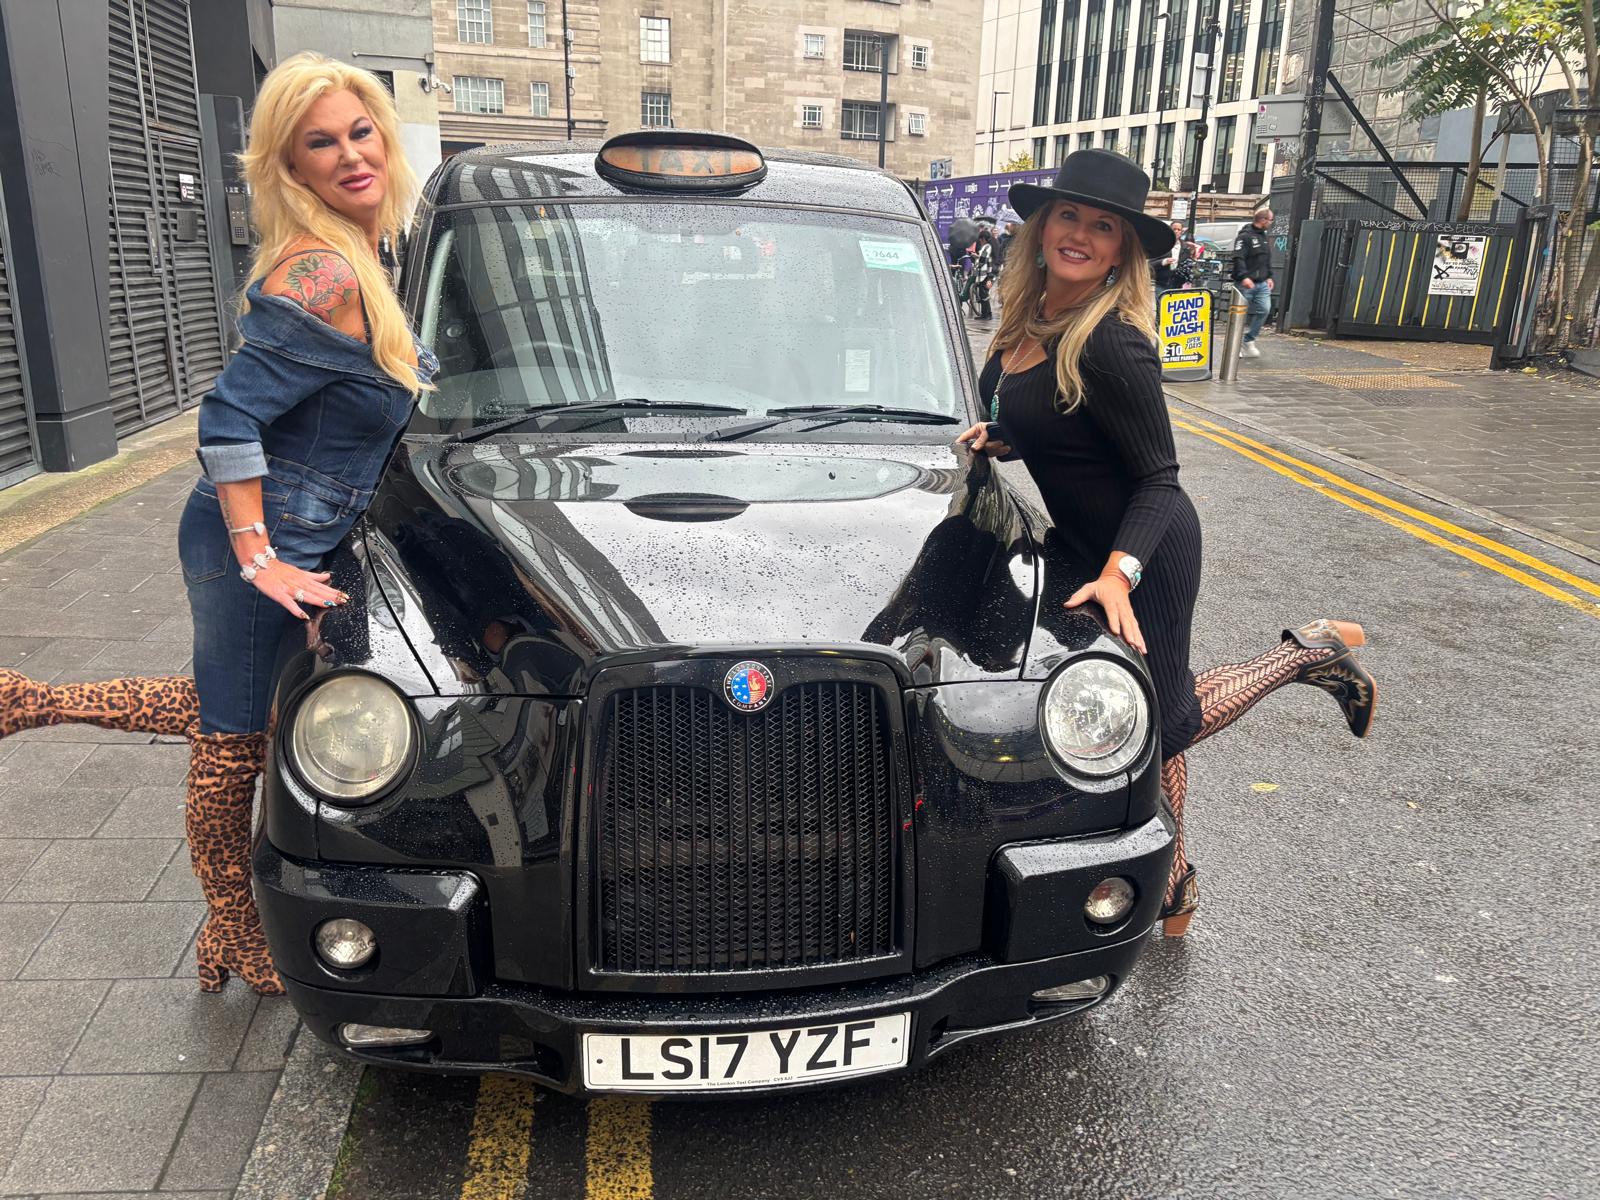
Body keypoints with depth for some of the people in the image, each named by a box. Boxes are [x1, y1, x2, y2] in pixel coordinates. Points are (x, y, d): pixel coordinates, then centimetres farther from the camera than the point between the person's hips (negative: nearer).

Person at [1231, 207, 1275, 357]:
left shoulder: (1265, 237, 17)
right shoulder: (1244, 236, -10)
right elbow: (1238, 259, -19)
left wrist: (1269, 276, 17)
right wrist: (1244, 277, -28)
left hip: (1262, 283, 7)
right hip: (1245, 284, -7)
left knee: (1264, 309, -5)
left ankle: (1249, 341, 5)